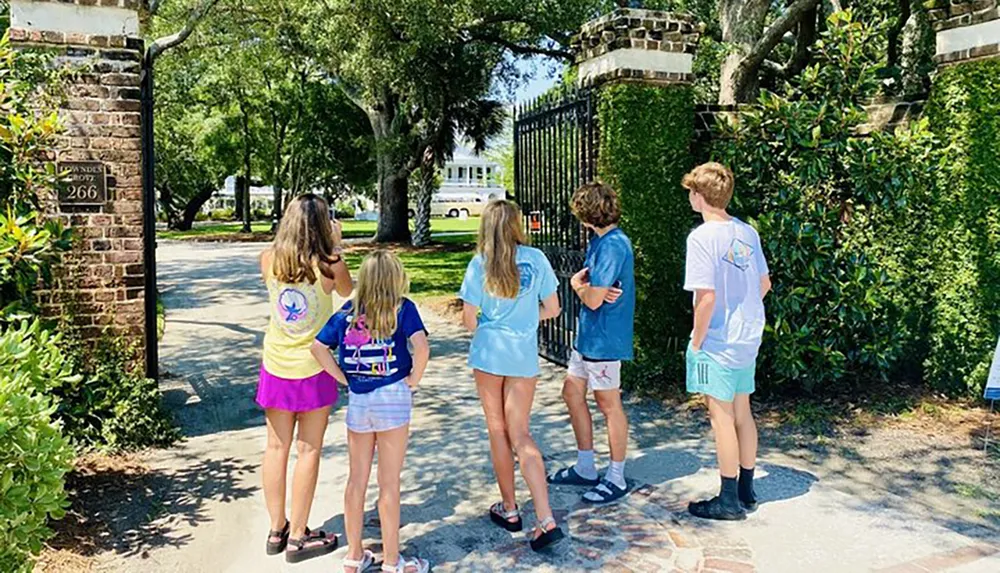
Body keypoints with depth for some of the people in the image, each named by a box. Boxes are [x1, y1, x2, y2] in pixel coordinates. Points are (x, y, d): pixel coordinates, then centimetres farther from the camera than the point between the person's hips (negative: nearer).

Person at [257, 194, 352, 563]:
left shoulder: (269, 259, -6)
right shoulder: (330, 267, -15)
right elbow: (348, 292, 7)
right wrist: (336, 248, 12)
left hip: (276, 367, 4)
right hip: (314, 370, -4)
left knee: (276, 447, 14)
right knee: (308, 451, 7)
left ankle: (276, 530, 26)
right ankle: (297, 538, 16)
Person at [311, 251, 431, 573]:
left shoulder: (348, 312, 5)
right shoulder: (403, 309, -7)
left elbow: (318, 347, 2)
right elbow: (421, 347, -21)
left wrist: (343, 378, 6)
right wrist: (415, 378, -7)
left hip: (357, 401, 4)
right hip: (392, 400, -4)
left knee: (356, 480, 16)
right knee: (389, 483, 6)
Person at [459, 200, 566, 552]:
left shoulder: (479, 264, -6)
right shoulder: (536, 259, -2)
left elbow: (468, 319, -5)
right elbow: (552, 309, 3)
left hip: (489, 354, -1)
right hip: (524, 355, 1)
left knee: (498, 431, 14)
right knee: (520, 434, 6)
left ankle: (509, 509, 25)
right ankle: (546, 520, -5)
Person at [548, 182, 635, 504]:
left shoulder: (613, 245, -21)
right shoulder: (599, 241, 10)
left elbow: (593, 300, -24)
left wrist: (579, 285, -4)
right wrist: (583, 285, -12)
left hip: (605, 338, -10)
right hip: (588, 335, 10)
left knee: (608, 405, 2)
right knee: (572, 393, 16)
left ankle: (616, 479, 18)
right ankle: (585, 469, 30)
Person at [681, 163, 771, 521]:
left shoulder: (702, 237, -18)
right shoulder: (747, 232, 6)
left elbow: (707, 296, -22)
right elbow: (764, 283, 12)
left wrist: (696, 341, -11)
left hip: (717, 343, -8)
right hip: (748, 338, 8)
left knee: (721, 416, 3)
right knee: (742, 412, 16)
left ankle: (729, 500, 14)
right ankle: (746, 491, 28)